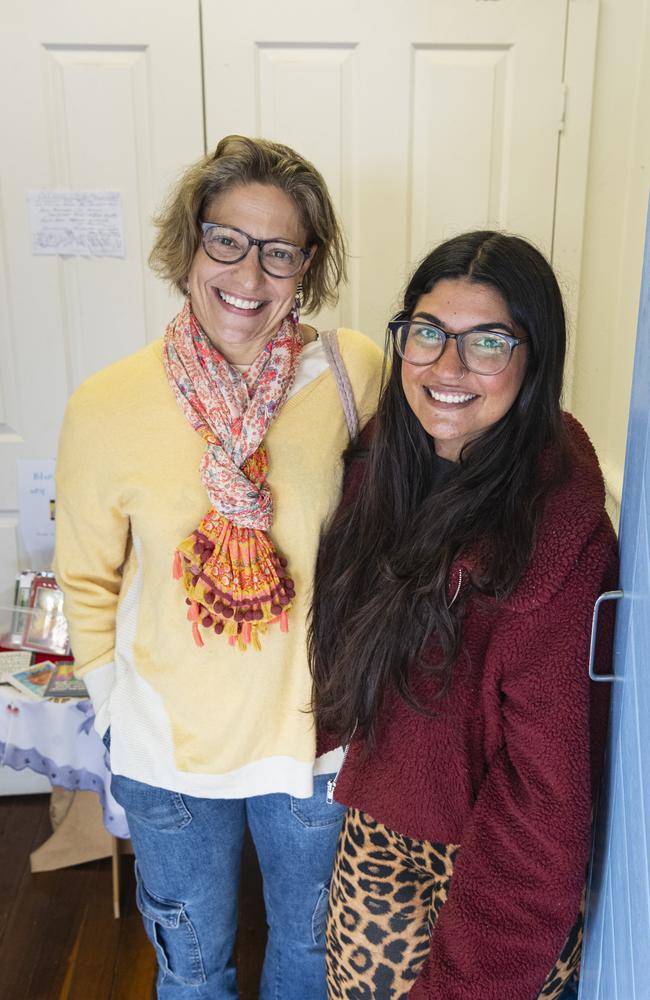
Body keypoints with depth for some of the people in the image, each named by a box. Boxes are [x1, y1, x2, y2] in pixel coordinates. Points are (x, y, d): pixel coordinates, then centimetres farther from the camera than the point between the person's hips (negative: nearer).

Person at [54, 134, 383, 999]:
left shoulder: (354, 374, -16)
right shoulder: (107, 408, -16)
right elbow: (87, 582, -2)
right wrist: (120, 713, 2)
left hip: (316, 737, 1)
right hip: (167, 756, 0)